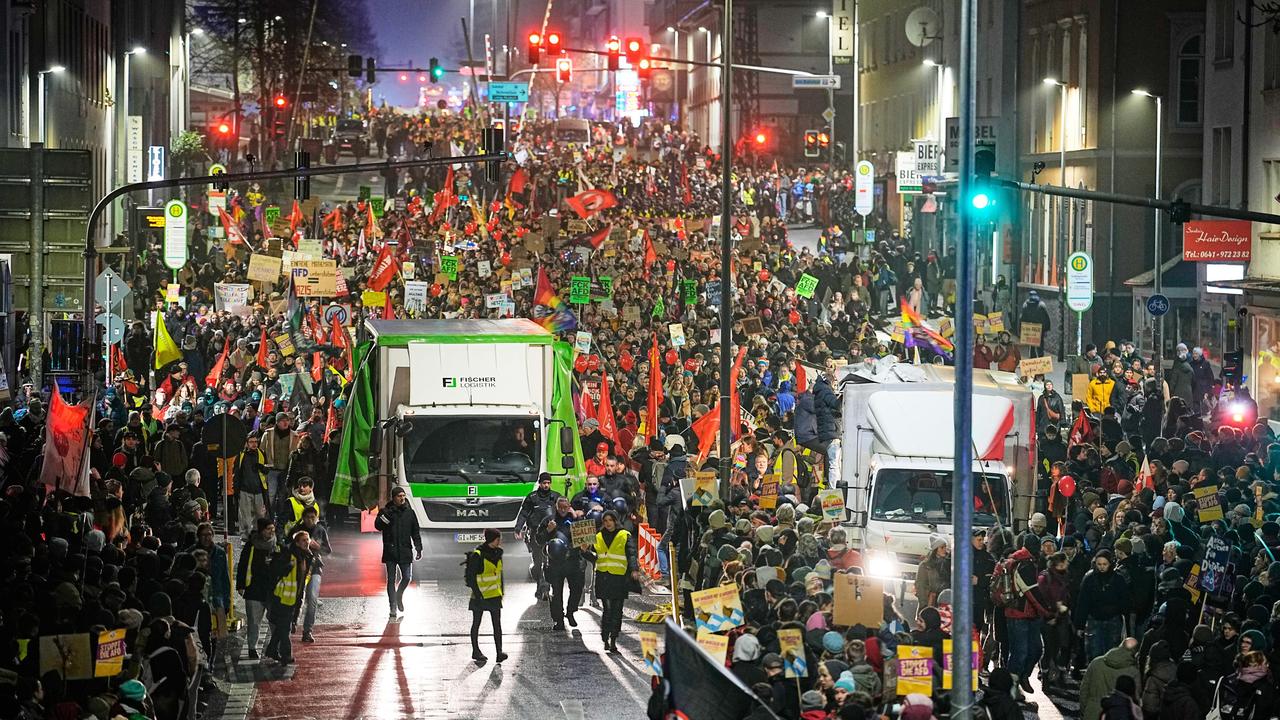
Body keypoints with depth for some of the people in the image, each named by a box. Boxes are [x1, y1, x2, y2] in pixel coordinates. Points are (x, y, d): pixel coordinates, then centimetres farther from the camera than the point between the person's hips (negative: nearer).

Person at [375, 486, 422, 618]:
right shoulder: (386, 511, 1)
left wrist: (418, 548, 5)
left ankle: (399, 596, 29)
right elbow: (378, 526, -12)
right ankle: (393, 608, 5)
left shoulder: (409, 512, 9)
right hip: (390, 551, -2)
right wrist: (386, 514, -25)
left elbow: (415, 532, 12)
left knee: (407, 577, -1)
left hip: (405, 551, 2)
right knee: (391, 579, 0)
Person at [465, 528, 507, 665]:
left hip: (495, 595, 6)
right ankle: (475, 651, 20)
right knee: (476, 623, 9)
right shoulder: (477, 555, -16)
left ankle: (499, 652, -8)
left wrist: (501, 591, 17)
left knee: (497, 624, -4)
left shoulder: (497, 553, 6)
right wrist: (477, 594, -19)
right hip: (480, 595, -6)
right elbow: (471, 577, -16)